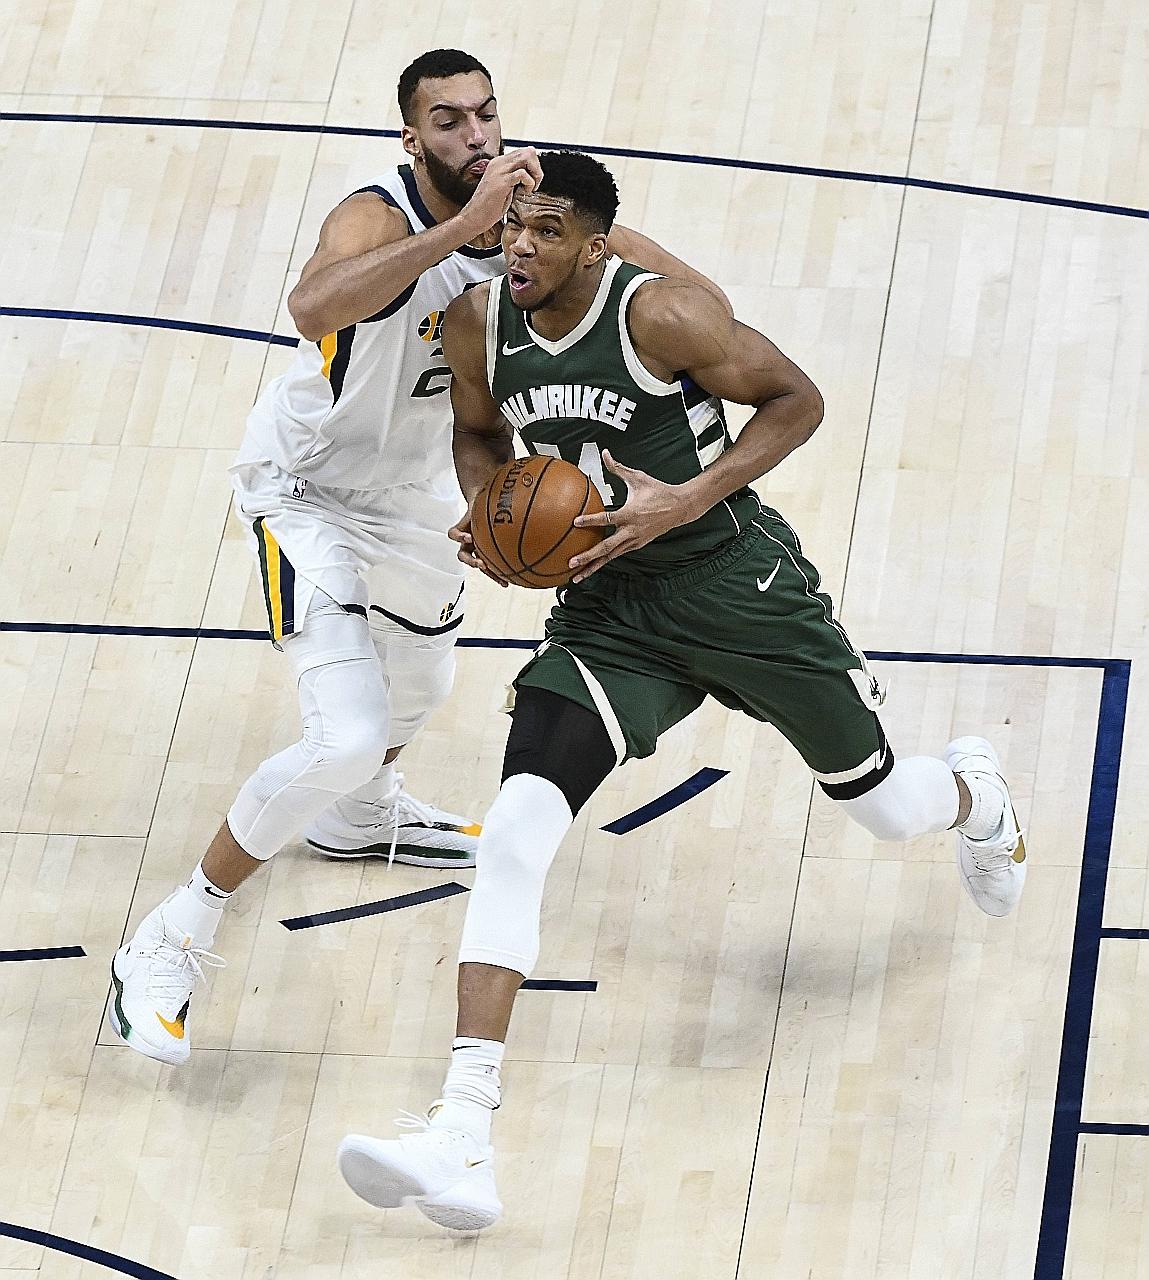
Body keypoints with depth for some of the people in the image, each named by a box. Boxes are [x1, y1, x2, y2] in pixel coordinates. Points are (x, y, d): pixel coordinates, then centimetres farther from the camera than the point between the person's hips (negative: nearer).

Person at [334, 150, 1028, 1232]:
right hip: (609, 606, 3)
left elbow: (796, 399, -10)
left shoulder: (659, 313, -21)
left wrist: (688, 500, -21)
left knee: (885, 808, 16)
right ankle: (462, 1142, -24)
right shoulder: (478, 325, -5)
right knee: (515, 830, -19)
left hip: (737, 580, -3)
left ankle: (972, 790, 61)